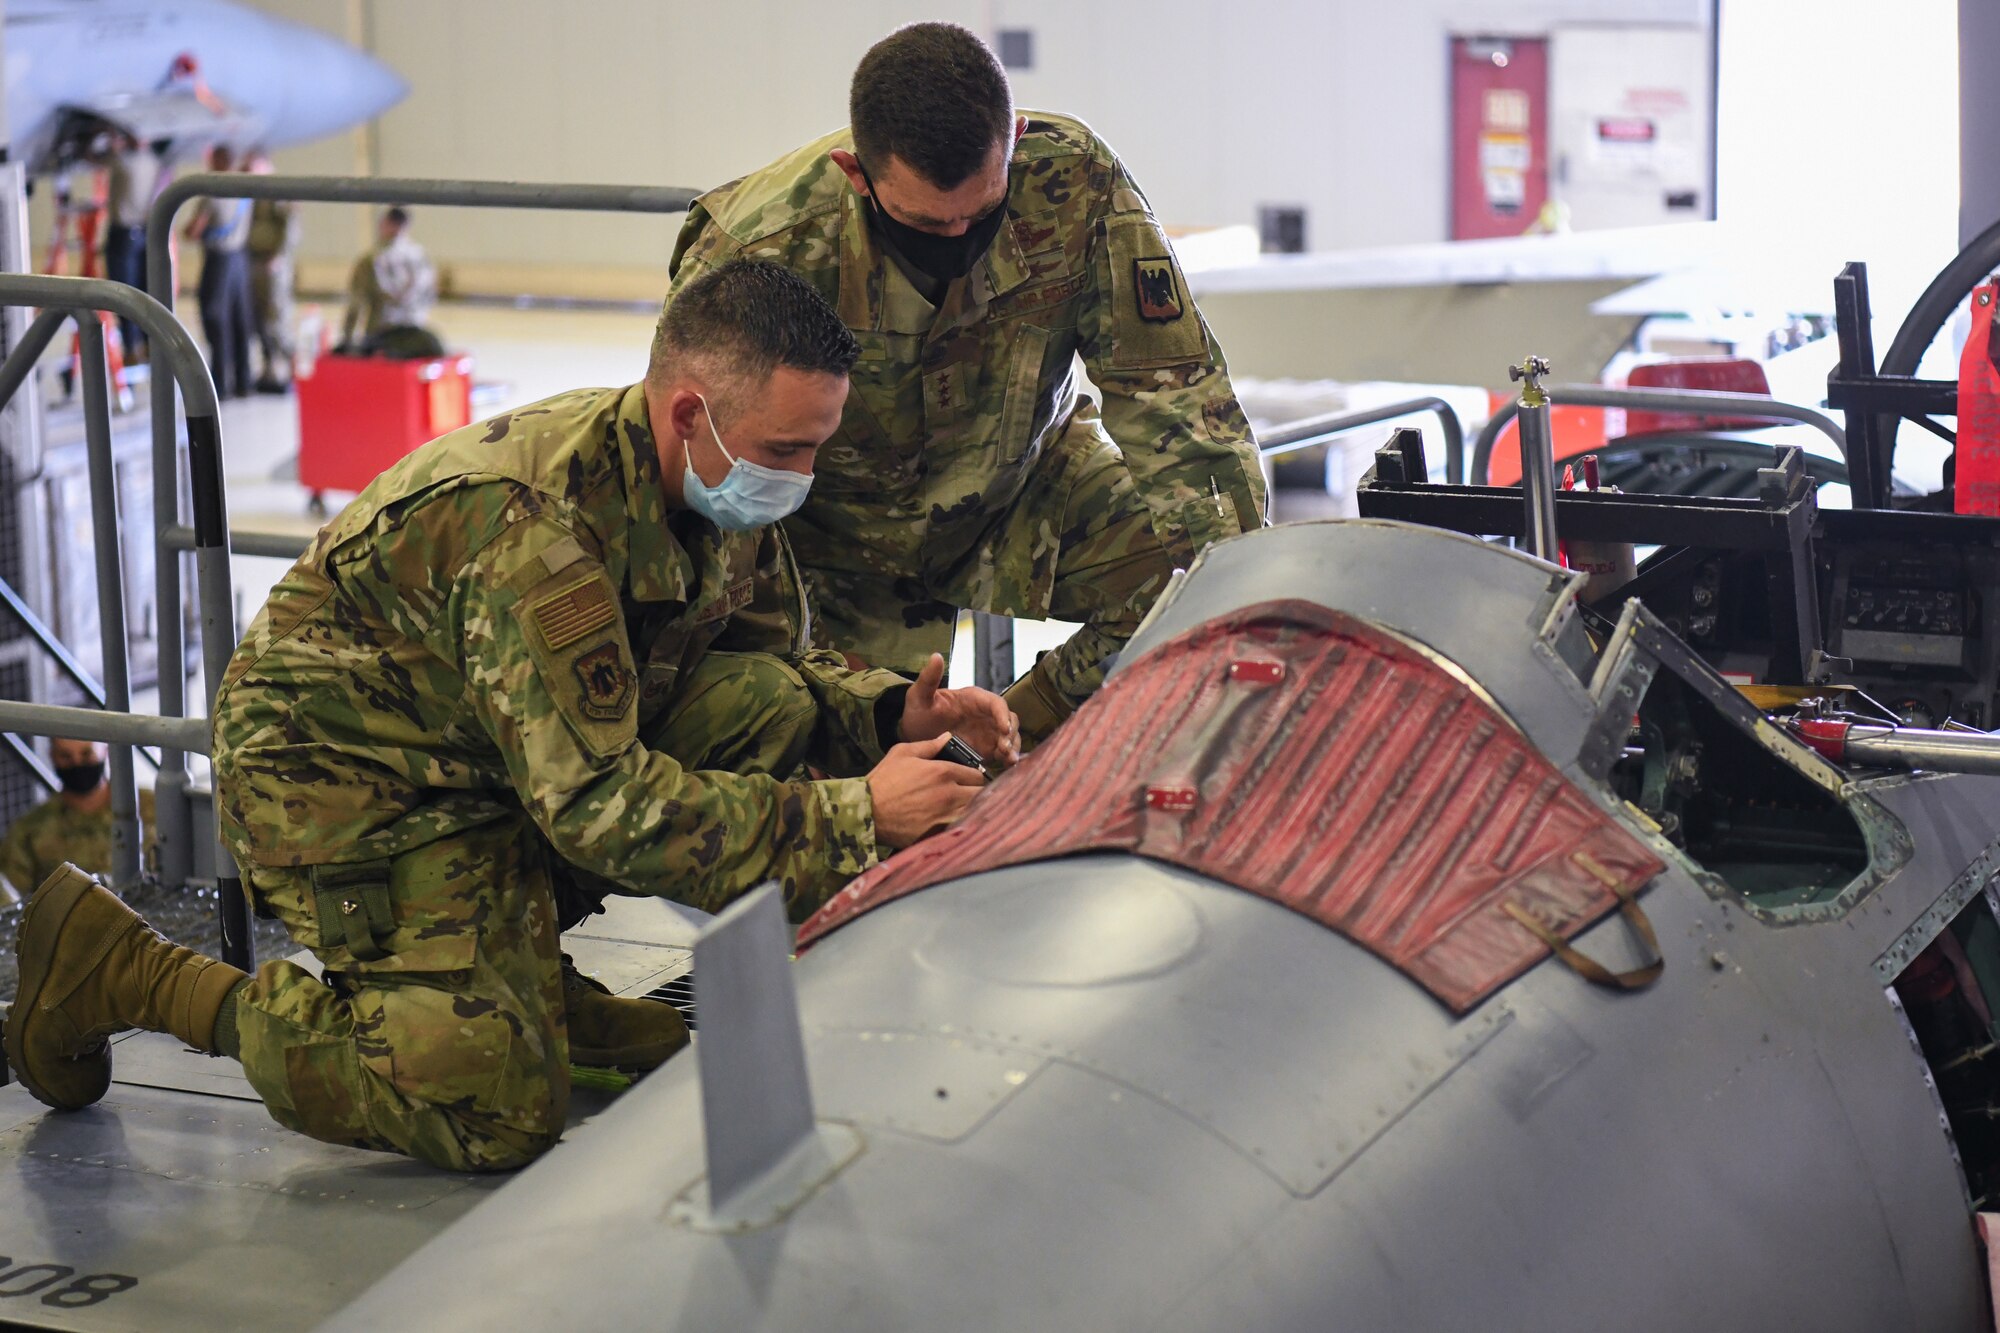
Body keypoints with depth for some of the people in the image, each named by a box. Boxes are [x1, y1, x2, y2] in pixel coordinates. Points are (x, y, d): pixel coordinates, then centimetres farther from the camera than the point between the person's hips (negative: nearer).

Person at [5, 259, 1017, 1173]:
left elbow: (771, 658, 10)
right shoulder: (535, 530, -33)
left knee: (770, 709, -10)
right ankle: (118, 972, -1)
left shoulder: (721, 488, -6)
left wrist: (891, 714, -12)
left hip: (511, 752, 8)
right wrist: (853, 818, -31)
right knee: (497, 1116, -16)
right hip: (345, 772, -8)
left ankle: (519, 971, 5)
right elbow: (600, 805, -33)